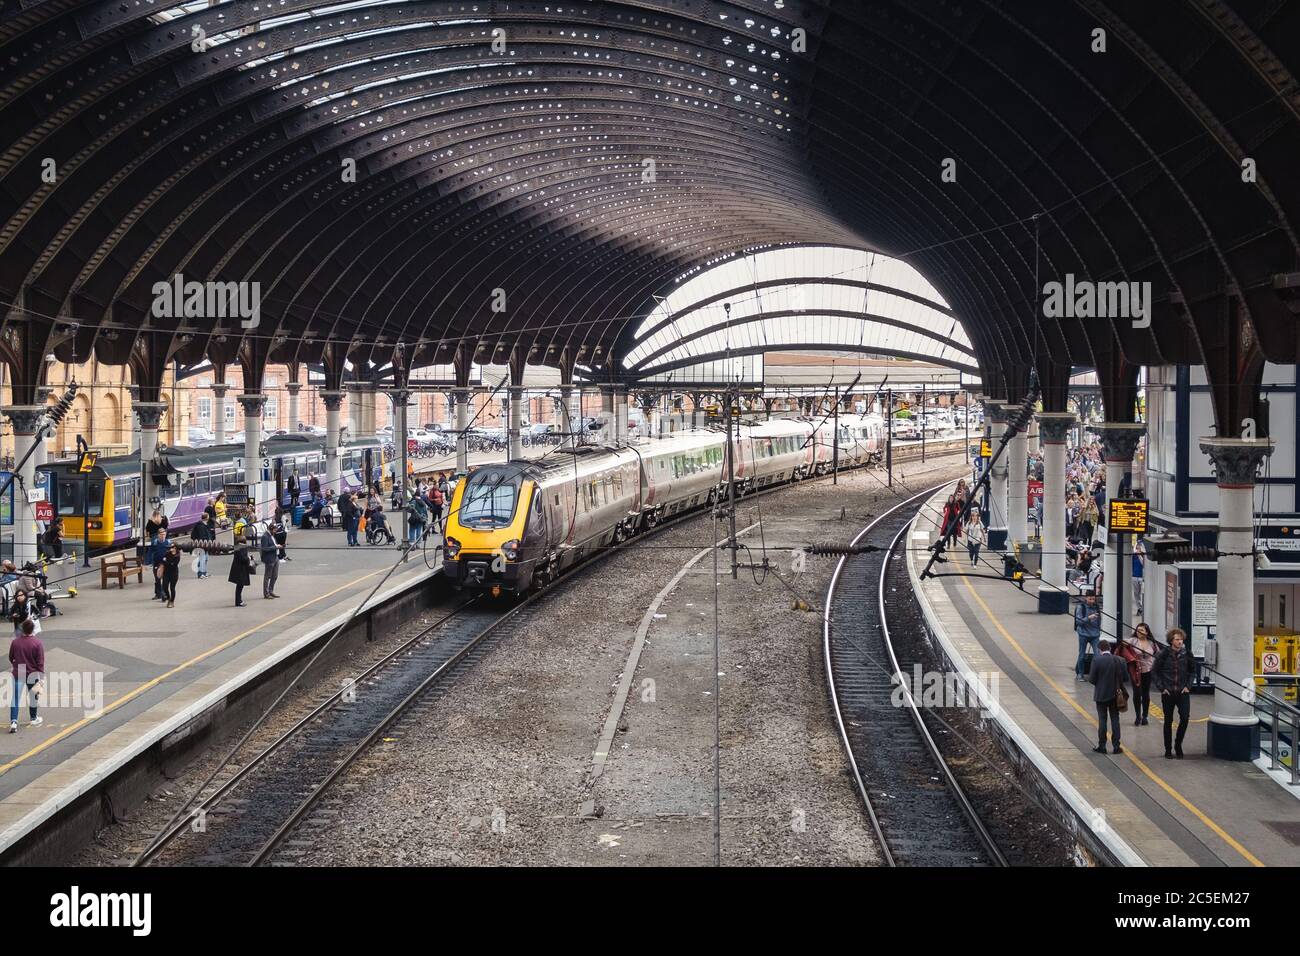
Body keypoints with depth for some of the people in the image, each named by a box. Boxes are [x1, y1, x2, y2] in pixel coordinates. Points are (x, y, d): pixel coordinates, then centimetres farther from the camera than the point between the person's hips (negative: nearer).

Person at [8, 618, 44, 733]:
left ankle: (13, 722, -10)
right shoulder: (37, 643, -14)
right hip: (32, 674, -1)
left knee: (15, 698, 2)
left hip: (18, 674, 1)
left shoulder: (15, 642, -6)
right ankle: (34, 718, 33)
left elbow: (11, 658, 8)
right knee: (33, 696, 18)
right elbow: (40, 662, -12)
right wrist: (41, 675, -4)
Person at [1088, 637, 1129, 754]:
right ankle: (1116, 746, 11)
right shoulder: (1119, 660, -7)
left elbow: (1091, 679, -14)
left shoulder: (1096, 660, -15)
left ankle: (1102, 746, 11)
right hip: (1115, 695, 2)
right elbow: (1125, 677, -3)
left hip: (1101, 695, -2)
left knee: (1102, 720, 7)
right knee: (1115, 720, 10)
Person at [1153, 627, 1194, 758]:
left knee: (1185, 718, -11)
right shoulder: (1163, 654, -6)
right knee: (1168, 721, 6)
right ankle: (1168, 750, 16)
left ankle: (1178, 744, 11)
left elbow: (1191, 672, 13)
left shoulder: (1187, 654, 1)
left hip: (1183, 692, 1)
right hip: (1168, 693, -1)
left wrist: (1188, 686, 1)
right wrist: (1162, 687, -6)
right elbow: (1154, 672, 1)